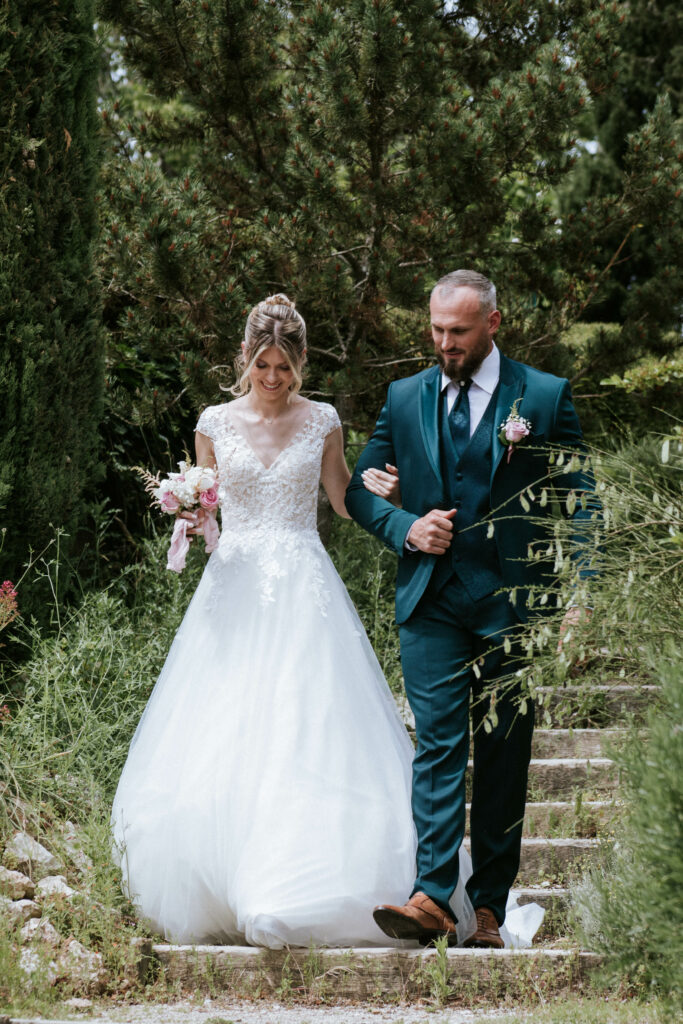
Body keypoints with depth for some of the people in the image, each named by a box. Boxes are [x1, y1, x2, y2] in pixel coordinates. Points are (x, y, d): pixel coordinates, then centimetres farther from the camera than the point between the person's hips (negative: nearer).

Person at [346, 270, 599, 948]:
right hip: (431, 604, 1)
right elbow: (360, 489, 16)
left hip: (513, 602, -1)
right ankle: (431, 896, -16)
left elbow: (579, 503, 2)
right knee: (438, 746, -9)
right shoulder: (404, 398, 10)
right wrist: (405, 530, -4)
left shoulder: (545, 397, 2)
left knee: (502, 758, 4)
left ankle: (488, 906, 9)